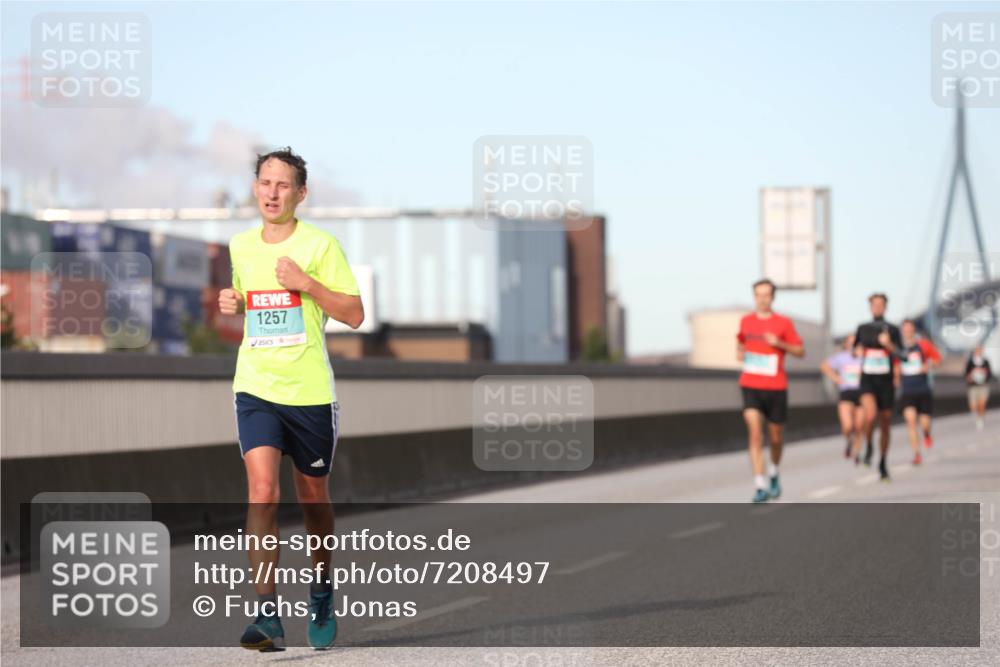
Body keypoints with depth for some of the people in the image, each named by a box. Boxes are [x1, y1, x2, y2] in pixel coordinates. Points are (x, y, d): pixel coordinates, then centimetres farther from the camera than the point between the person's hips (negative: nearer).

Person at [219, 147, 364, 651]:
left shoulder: (319, 245, -4)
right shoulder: (240, 246, 9)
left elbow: (354, 314, -6)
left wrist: (305, 283, -17)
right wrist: (232, 303, 3)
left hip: (310, 392, -2)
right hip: (255, 388, 2)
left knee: (313, 497, 12)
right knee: (262, 490, -17)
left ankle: (322, 592, 37)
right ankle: (267, 615, -20)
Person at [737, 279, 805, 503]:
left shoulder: (783, 323, -1)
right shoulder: (746, 321, 7)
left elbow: (800, 351, 0)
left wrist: (779, 343, -15)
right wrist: (739, 352, 6)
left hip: (776, 387, -1)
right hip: (750, 386, 1)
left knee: (776, 438, 10)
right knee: (755, 434, -15)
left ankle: (774, 472, 41)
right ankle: (761, 487, -17)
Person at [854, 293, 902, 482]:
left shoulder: (892, 330, 2)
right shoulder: (863, 329, 8)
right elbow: (856, 347, 24)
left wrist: (888, 344, -24)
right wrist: (859, 351, 2)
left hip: (886, 381, 0)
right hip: (867, 380, 0)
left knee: (885, 424, 7)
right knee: (870, 416, -26)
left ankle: (883, 464, 21)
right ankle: (868, 448, -1)